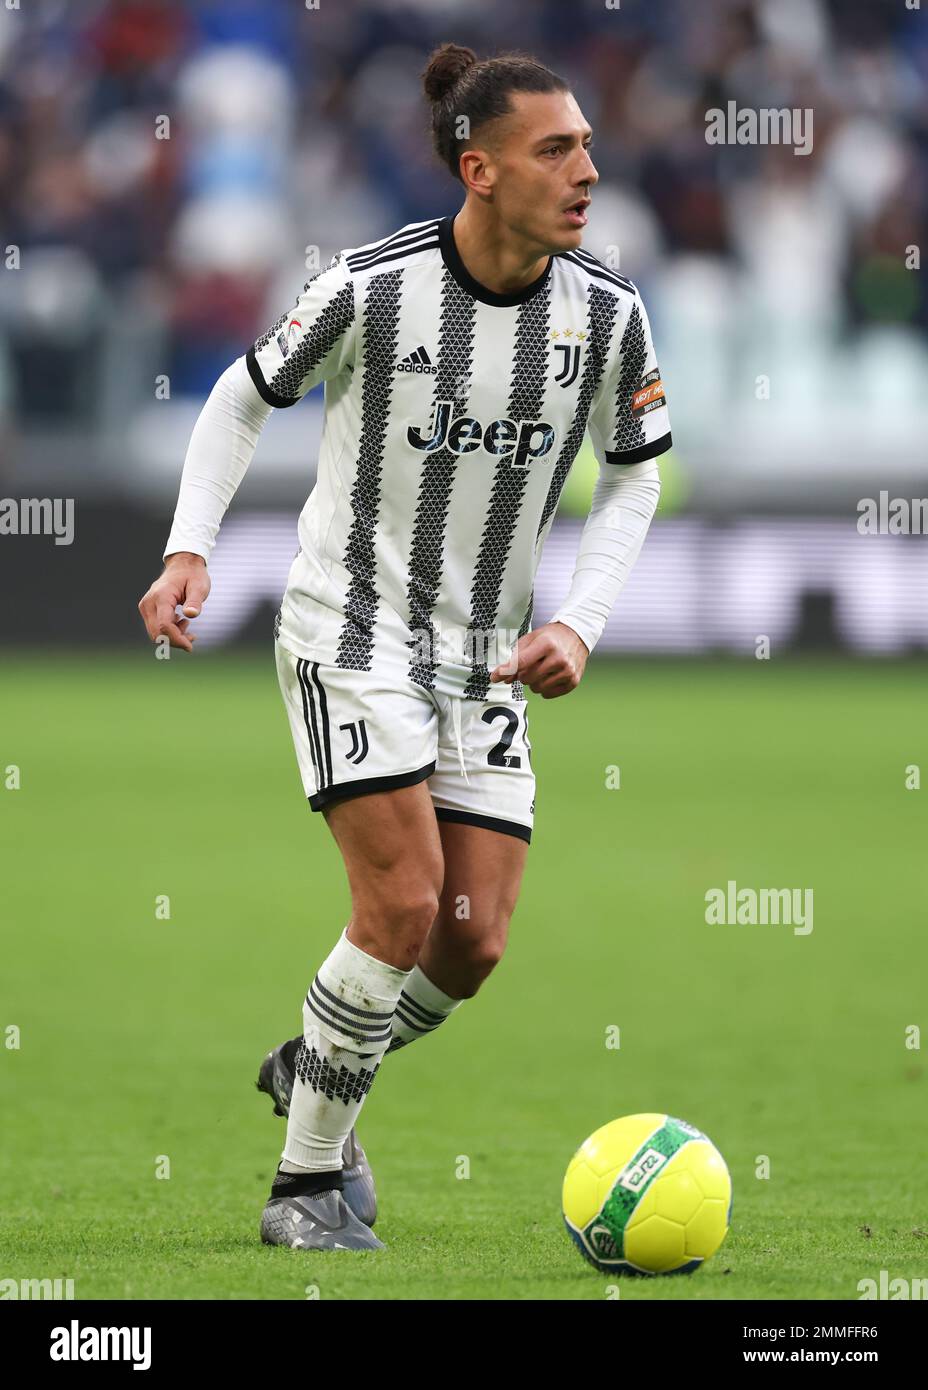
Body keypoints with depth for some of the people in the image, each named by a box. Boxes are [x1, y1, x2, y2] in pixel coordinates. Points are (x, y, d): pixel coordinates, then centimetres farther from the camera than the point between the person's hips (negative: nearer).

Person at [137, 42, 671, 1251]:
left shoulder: (607, 312, -7)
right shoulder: (370, 289, -17)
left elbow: (633, 477, 8)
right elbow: (244, 399, 1)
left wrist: (579, 625, -6)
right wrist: (190, 548, -12)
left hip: (484, 656, 5)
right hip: (350, 635, -5)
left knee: (472, 946, -1)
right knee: (405, 903, -19)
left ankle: (313, 1073, 30)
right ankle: (306, 1185, -3)